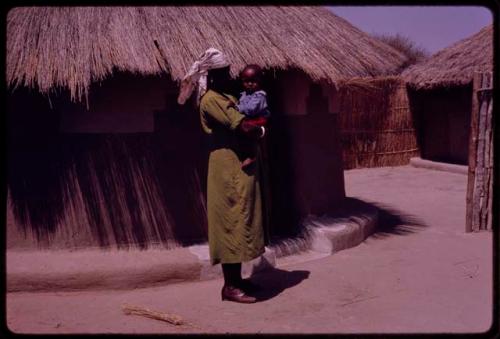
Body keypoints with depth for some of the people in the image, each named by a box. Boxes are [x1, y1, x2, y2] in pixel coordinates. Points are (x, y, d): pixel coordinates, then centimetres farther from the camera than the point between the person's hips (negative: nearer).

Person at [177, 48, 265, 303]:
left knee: (239, 220, 13)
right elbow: (245, 128, -21)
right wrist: (261, 131, -2)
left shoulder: (226, 97, 17)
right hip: (229, 167, -10)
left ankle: (236, 279, 24)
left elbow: (244, 118, 20)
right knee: (232, 221, -6)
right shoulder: (211, 100, -15)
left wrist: (254, 128, -2)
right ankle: (230, 286, 3)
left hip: (240, 165, 10)